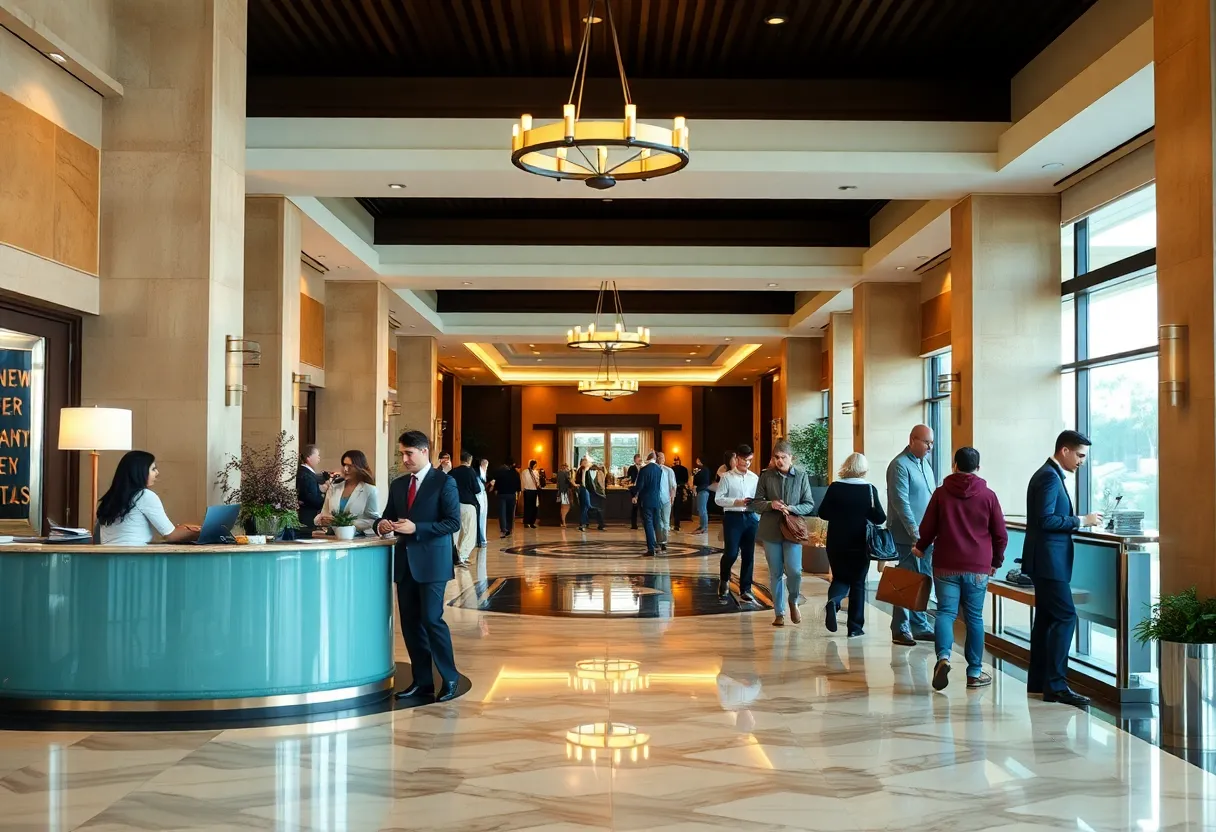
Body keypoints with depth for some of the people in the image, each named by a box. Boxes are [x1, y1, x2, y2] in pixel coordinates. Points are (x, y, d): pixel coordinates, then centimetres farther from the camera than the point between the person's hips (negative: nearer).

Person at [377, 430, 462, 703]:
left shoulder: (444, 482, -6)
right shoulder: (397, 485, 13)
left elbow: (453, 522, -13)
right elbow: (388, 516, 18)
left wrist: (416, 528, -20)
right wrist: (383, 524, -7)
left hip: (431, 562, -6)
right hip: (405, 562, 7)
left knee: (432, 619, -10)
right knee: (410, 624, 8)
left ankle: (450, 679, 3)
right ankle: (422, 681, 17)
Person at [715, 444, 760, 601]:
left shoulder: (754, 478, 9)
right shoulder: (727, 477, -2)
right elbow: (718, 499, -7)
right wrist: (738, 502, -17)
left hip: (750, 518, 4)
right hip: (732, 517, -4)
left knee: (749, 555, 6)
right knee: (731, 553, -8)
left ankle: (745, 589, 17)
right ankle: (724, 580, 22)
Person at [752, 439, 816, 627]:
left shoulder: (801, 476, 0)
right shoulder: (766, 476, 2)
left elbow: (809, 505, 2)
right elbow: (756, 504, 4)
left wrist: (791, 508, -16)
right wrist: (770, 504, -16)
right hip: (771, 531, 1)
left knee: (794, 571, -11)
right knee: (776, 574, 7)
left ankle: (793, 601, 18)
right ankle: (779, 613, 19)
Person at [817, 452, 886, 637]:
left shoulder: (835, 487, -5)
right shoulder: (869, 489, -8)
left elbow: (822, 513, -1)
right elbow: (879, 518, -7)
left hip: (836, 544, 1)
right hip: (859, 545, -1)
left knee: (840, 578, 17)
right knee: (858, 583, 11)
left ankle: (833, 601, -14)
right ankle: (855, 627, 11)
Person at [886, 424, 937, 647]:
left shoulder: (924, 462, 14)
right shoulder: (900, 465, -13)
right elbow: (901, 503, -19)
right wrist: (915, 533, -22)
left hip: (926, 535, 8)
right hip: (908, 536, -8)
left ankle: (920, 626, 20)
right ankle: (901, 630, 4)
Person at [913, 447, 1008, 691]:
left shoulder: (941, 493, 0)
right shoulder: (988, 495, 1)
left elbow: (927, 528, 2)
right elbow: (1001, 535, 3)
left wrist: (920, 548, 22)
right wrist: (996, 561, 19)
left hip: (946, 566, 0)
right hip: (978, 569, 0)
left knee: (945, 612, 1)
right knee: (974, 617, 8)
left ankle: (943, 656, -25)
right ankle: (975, 673, 13)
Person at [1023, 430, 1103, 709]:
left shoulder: (1049, 475, 17)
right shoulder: (1049, 477, -15)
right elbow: (1046, 520, -22)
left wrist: (1079, 521, 12)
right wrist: (1081, 521, -16)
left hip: (1046, 561, 11)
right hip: (1049, 560, -11)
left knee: (1046, 618, 12)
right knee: (1065, 616, -12)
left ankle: (1038, 681, 17)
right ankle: (1056, 685, -12)